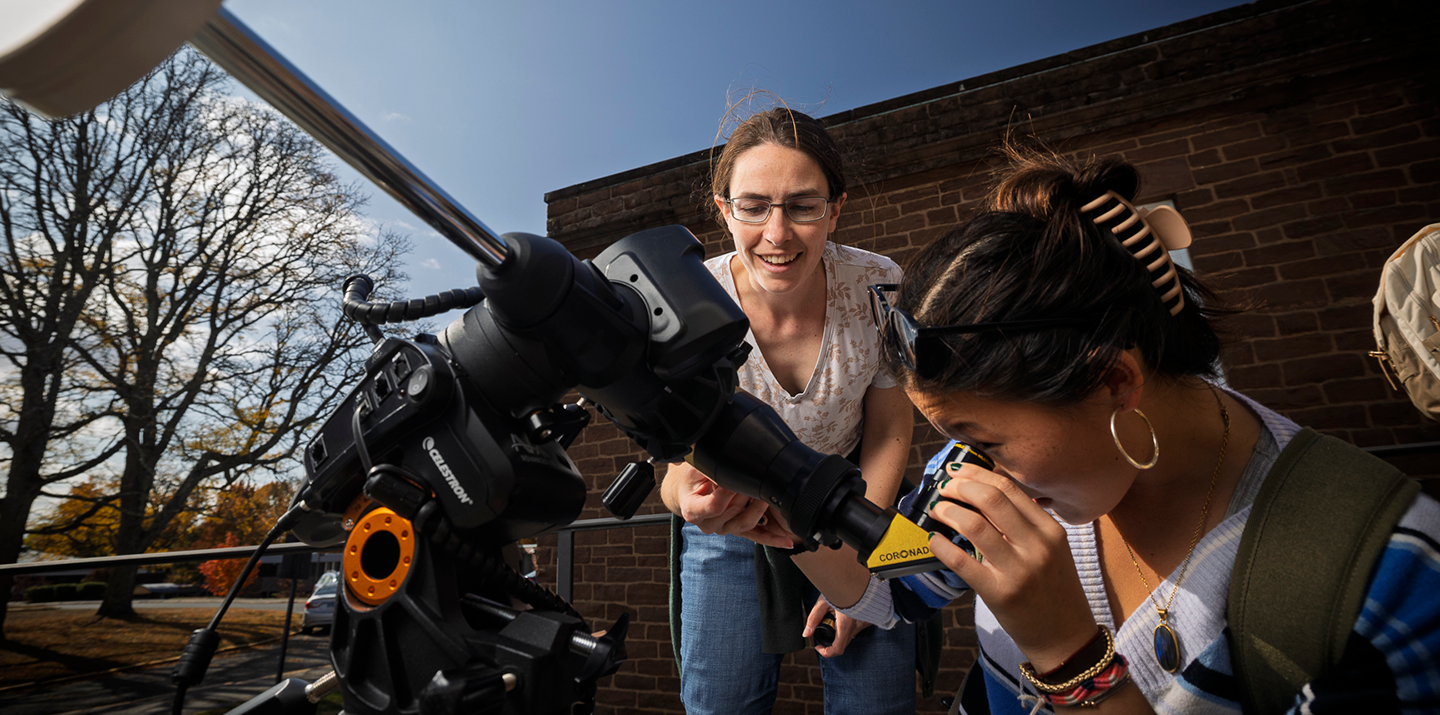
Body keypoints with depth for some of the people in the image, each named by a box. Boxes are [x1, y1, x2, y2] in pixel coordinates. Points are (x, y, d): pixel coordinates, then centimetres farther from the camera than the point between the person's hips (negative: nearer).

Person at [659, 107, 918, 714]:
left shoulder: (878, 287, -20)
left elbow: (889, 429, -8)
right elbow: (683, 454, -24)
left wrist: (856, 557, -9)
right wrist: (690, 490, -49)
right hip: (733, 520, 0)